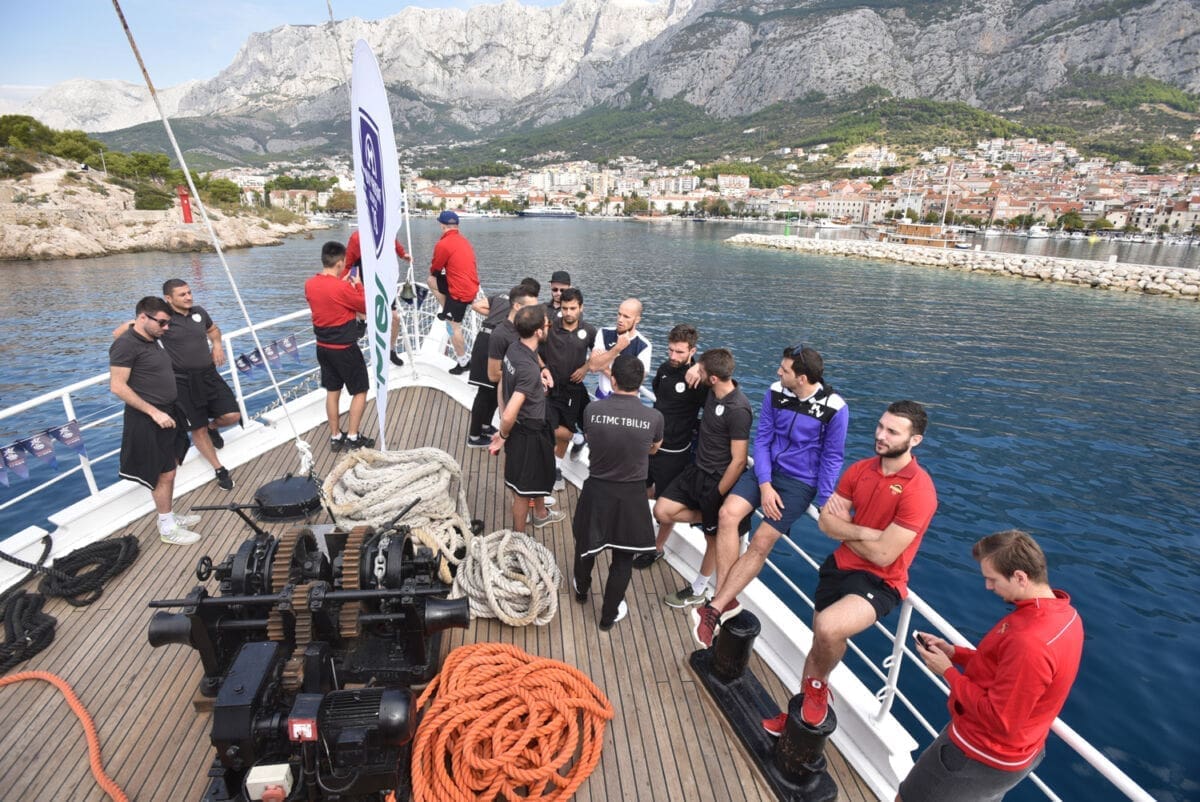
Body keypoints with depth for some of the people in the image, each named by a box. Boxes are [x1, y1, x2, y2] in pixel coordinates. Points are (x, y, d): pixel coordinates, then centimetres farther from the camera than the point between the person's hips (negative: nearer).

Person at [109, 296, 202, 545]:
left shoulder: (153, 339, 10)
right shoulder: (126, 345, -16)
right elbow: (118, 387, -19)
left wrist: (168, 411, 17)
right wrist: (154, 412, -21)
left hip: (168, 412, 8)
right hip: (148, 420, -8)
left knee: (168, 471, 17)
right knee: (164, 474, 1)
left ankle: (168, 516, 31)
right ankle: (168, 529, 14)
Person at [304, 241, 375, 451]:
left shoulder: (310, 284, -1)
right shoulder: (343, 288, -23)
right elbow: (368, 307, -9)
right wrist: (358, 285, 4)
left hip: (323, 347, 7)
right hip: (345, 349, -7)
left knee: (332, 391, 16)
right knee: (360, 391, 8)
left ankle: (335, 437, 23)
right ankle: (353, 437, 9)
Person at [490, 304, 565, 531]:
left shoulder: (514, 348, -6)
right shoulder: (530, 369, -33)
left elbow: (503, 385, 9)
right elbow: (509, 415, -34)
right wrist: (503, 436, -15)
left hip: (529, 427, 9)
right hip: (527, 433, -9)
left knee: (540, 475, 31)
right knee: (524, 489, 11)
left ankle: (540, 514, 55)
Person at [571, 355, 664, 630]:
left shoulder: (592, 410, -16)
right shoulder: (654, 417, -16)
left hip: (596, 490, 1)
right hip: (631, 495, -1)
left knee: (586, 544, 27)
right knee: (623, 557, 18)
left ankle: (581, 590, 53)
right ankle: (609, 614, 33)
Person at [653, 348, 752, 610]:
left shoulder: (738, 410, -27)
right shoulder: (714, 391, -5)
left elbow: (738, 461, -23)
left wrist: (717, 496, -17)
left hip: (718, 480, -8)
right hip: (697, 470, 8)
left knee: (714, 537, 12)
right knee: (662, 511, -1)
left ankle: (698, 588, 31)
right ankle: (710, 518, 18)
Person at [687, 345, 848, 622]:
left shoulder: (835, 408, -14)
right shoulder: (775, 393, -4)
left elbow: (831, 458, -5)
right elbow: (762, 439, -2)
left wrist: (824, 505, -6)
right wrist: (764, 484, -12)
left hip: (800, 481, -3)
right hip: (767, 469, 3)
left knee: (761, 543, -12)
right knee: (728, 513, -20)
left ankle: (716, 605, -4)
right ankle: (725, 599, -11)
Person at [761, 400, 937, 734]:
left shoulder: (919, 490, -20)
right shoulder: (860, 469, 0)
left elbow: (883, 555, -22)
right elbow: (825, 521, -2)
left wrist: (845, 530, -6)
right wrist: (863, 532, -19)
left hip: (880, 582, -6)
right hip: (840, 566, 6)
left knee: (828, 628, -30)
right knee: (822, 642, 16)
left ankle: (817, 686, 3)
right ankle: (801, 707, 41)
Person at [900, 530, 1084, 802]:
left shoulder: (1028, 641, -36)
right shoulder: (1065, 613, -5)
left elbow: (998, 720, -28)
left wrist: (948, 671, -19)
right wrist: (954, 652, 0)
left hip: (981, 757, -8)